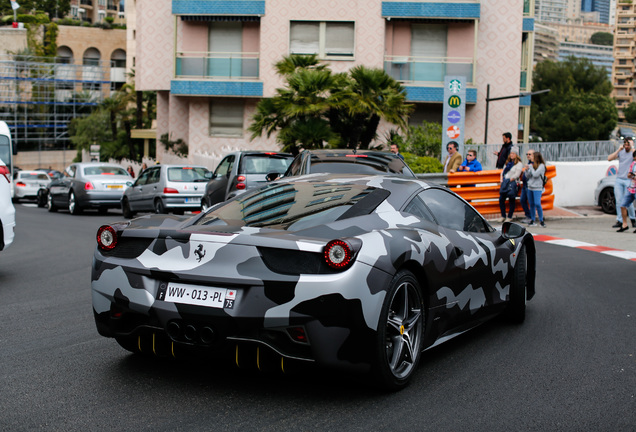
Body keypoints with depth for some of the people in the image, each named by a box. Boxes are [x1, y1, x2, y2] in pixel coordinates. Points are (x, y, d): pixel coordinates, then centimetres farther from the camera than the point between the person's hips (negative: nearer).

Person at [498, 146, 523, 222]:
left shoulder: (519, 164, -3)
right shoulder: (508, 162, 19)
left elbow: (517, 175, -11)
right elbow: (503, 171, 20)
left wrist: (510, 180, -17)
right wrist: (501, 178, 3)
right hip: (505, 183, 7)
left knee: (511, 201, 0)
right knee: (501, 199, 3)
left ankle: (509, 217, 7)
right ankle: (503, 216, 13)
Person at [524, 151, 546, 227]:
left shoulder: (541, 166, -7)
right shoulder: (531, 165, 9)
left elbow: (535, 174, -17)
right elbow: (527, 176, 10)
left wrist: (531, 167, -6)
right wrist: (526, 170, -6)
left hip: (537, 188, -6)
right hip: (530, 187, 6)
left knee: (537, 204, -14)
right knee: (531, 204, 8)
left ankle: (541, 220, -5)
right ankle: (532, 220, 15)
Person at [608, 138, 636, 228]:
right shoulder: (621, 152, 10)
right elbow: (609, 158, 0)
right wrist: (618, 150, -8)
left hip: (629, 181, -4)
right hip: (618, 180, 4)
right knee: (618, 201, -2)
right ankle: (619, 221, 3)